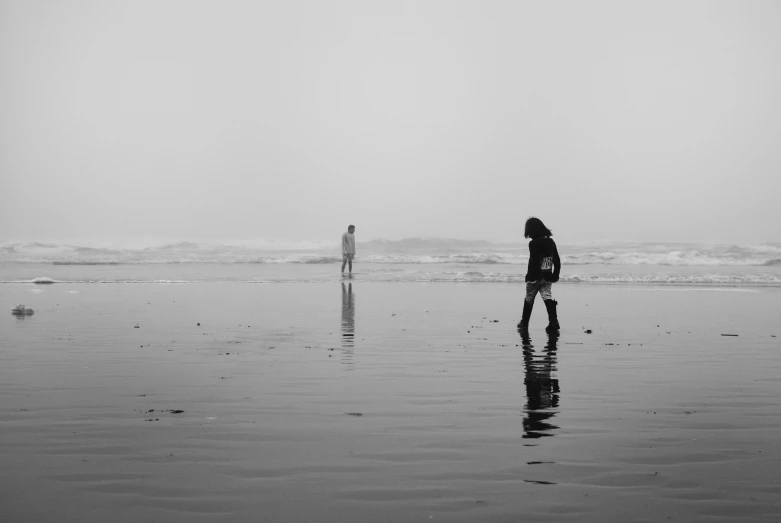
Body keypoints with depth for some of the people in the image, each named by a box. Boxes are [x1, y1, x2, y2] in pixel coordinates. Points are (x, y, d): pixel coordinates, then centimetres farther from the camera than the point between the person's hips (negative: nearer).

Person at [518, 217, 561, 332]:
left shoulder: (533, 243, -14)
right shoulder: (551, 242, 6)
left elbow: (534, 262, -20)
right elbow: (557, 261, 10)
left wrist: (529, 276, -18)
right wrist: (555, 275, 16)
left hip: (534, 278, -5)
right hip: (547, 277, 5)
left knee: (529, 299, 9)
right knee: (548, 297, 1)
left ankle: (524, 322, 22)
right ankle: (553, 321, -17)